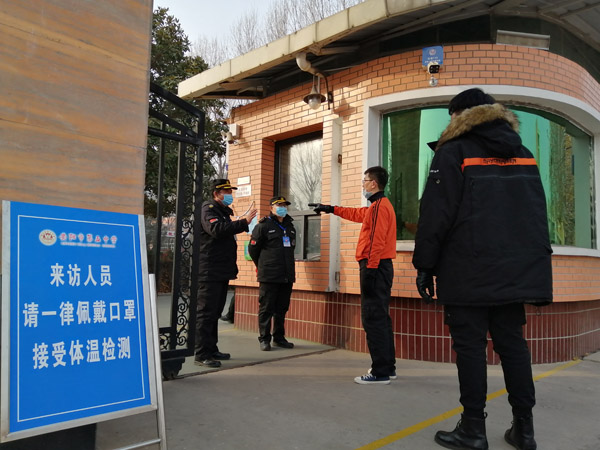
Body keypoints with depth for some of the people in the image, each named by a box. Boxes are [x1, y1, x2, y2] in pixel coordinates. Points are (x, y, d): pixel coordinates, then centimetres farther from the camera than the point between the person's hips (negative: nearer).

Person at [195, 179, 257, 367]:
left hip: (222, 271, 10)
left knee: (215, 312, 14)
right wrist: (243, 222, -27)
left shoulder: (223, 211, 22)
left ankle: (211, 349, 23)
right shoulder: (208, 209, -8)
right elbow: (216, 230, -27)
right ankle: (202, 354, -3)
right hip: (209, 272, -10)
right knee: (206, 312, -7)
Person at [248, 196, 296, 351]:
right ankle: (264, 339, 10)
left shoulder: (290, 226, 15)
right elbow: (253, 248, 1)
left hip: (287, 275, 6)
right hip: (268, 276, -6)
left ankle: (279, 338, 23)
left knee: (282, 308, 12)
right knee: (266, 308, 0)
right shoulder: (263, 226, -4)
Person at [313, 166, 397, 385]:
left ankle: (380, 373, -4)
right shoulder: (377, 206, 20)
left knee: (373, 319, -8)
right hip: (380, 267, 11)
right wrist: (332, 209, 43)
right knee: (380, 318, 15)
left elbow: (377, 241, -20)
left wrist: (369, 270, -23)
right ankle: (387, 367, 23)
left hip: (375, 267, -11)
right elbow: (356, 214, 37)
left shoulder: (379, 206, -12)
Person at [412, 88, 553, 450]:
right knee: (512, 342, 11)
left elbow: (436, 213, -12)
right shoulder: (524, 154, 16)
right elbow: (539, 211, 18)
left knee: (470, 345, 0)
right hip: (516, 269, 6)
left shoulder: (454, 152, -4)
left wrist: (425, 264, -8)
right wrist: (537, 262, 21)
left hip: (469, 271, -6)